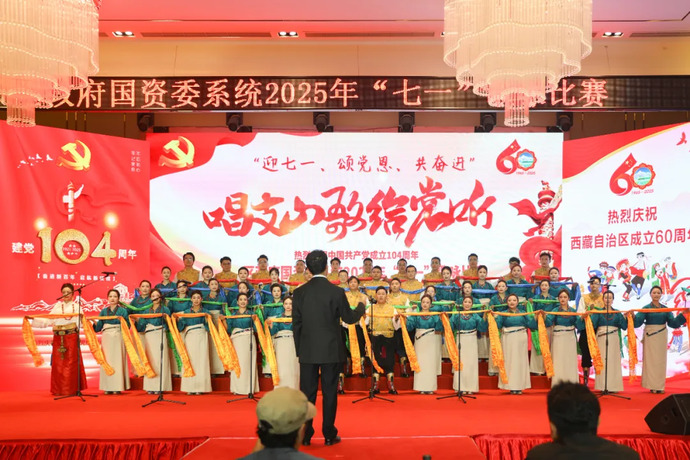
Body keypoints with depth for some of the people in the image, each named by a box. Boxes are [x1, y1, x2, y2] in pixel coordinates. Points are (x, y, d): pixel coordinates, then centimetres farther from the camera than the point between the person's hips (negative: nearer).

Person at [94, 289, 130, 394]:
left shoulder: (122, 310, 5)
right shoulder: (104, 311, 13)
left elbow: (127, 326, 0)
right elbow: (98, 327, 9)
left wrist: (123, 320, -18)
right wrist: (94, 323, -9)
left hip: (118, 338, -3)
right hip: (106, 338, 3)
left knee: (117, 360, -5)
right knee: (106, 361, 0)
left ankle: (117, 387, -3)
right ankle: (108, 387, 5)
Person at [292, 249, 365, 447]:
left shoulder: (299, 292, -2)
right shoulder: (336, 292, -9)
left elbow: (296, 324, 1)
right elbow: (349, 318, 0)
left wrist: (299, 349, 11)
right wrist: (361, 306, 20)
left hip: (308, 351, 2)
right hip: (331, 350, -2)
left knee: (307, 392, 8)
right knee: (329, 393, 6)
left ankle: (305, 434, 14)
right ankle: (329, 434, 13)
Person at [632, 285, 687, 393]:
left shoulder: (665, 309, 8)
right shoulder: (646, 308, -2)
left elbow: (673, 323, 2)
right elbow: (637, 322, -13)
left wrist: (682, 314, -9)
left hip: (661, 337, 3)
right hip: (650, 337, -3)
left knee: (661, 360, 6)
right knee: (651, 360, -2)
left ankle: (660, 386, 13)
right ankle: (652, 386, 3)